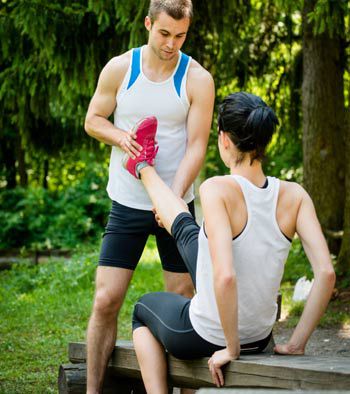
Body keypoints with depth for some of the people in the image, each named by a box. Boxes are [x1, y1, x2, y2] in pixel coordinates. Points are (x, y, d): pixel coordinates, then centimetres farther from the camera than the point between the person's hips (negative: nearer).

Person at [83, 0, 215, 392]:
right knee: (105, 301, -5)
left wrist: (173, 199, -24)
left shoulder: (197, 79, -6)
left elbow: (197, 145, -11)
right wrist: (121, 137, -14)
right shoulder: (119, 68, -1)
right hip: (126, 204, 1)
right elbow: (92, 120, 9)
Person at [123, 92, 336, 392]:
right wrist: (296, 344, -10)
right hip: (259, 338, 5)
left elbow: (225, 277, -37)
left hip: (207, 338, -5)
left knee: (144, 308, 33)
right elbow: (326, 272, -19)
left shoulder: (218, 190, -27)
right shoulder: (294, 195, -13)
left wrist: (231, 348, -23)